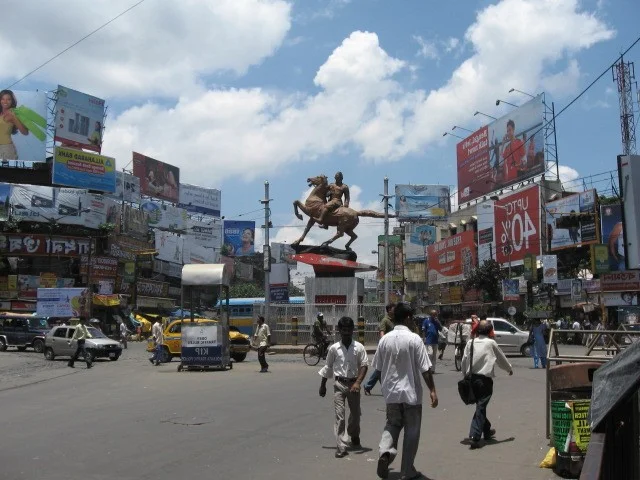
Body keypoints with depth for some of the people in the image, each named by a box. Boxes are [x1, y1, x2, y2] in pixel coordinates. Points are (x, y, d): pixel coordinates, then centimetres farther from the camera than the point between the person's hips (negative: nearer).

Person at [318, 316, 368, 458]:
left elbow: (364, 365, -7)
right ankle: (341, 446, -3)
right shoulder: (334, 348, -2)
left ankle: (354, 437, 42)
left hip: (353, 384, 1)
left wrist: (358, 382, -19)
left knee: (355, 413, 15)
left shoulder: (359, 347, -4)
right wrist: (323, 385, 12)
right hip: (339, 384, -1)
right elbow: (328, 367, 7)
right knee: (339, 415, -6)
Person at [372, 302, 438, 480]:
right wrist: (432, 390, -6)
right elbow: (425, 368, -14)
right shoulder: (414, 339, -14)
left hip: (391, 392, 4)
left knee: (392, 424, 21)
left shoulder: (384, 339, -1)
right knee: (411, 431, 10)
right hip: (411, 392, -4)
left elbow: (378, 367, 6)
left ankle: (385, 451, -5)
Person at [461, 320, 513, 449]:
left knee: (481, 405, 21)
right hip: (484, 379, -5)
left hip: (472, 378, 5)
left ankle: (487, 430, 37)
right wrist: (510, 369, 24)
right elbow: (501, 358, 7)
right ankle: (474, 436, -13)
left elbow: (464, 360, 4)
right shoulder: (491, 343, -6)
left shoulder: (471, 343, 4)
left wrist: (465, 375, 15)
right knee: (480, 407, -5)